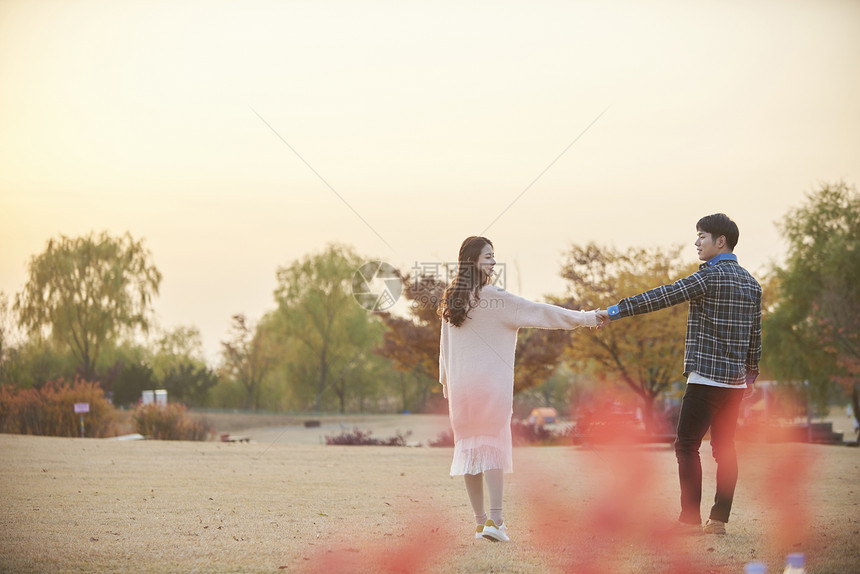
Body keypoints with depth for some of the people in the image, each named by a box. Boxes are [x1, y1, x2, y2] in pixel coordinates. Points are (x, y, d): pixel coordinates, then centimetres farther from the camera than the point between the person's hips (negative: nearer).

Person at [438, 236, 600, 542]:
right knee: (494, 445, -2)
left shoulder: (451, 299, 8)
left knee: (469, 446, 8)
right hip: (490, 383, -5)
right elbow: (538, 313, -10)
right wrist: (585, 318, -5)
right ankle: (494, 520, -13)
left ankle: (480, 521, 11)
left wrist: (447, 382, 23)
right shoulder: (493, 298, -11)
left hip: (460, 384, 5)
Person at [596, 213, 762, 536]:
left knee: (687, 446, -4)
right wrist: (750, 376, 25)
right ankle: (719, 519, 7)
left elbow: (664, 297, -16)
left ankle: (690, 519, -8)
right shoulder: (750, 283, 13)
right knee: (724, 448, 8)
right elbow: (755, 336, 17)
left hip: (706, 376, -8)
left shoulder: (711, 275, -10)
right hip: (735, 380, 8)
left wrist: (617, 311, -15)